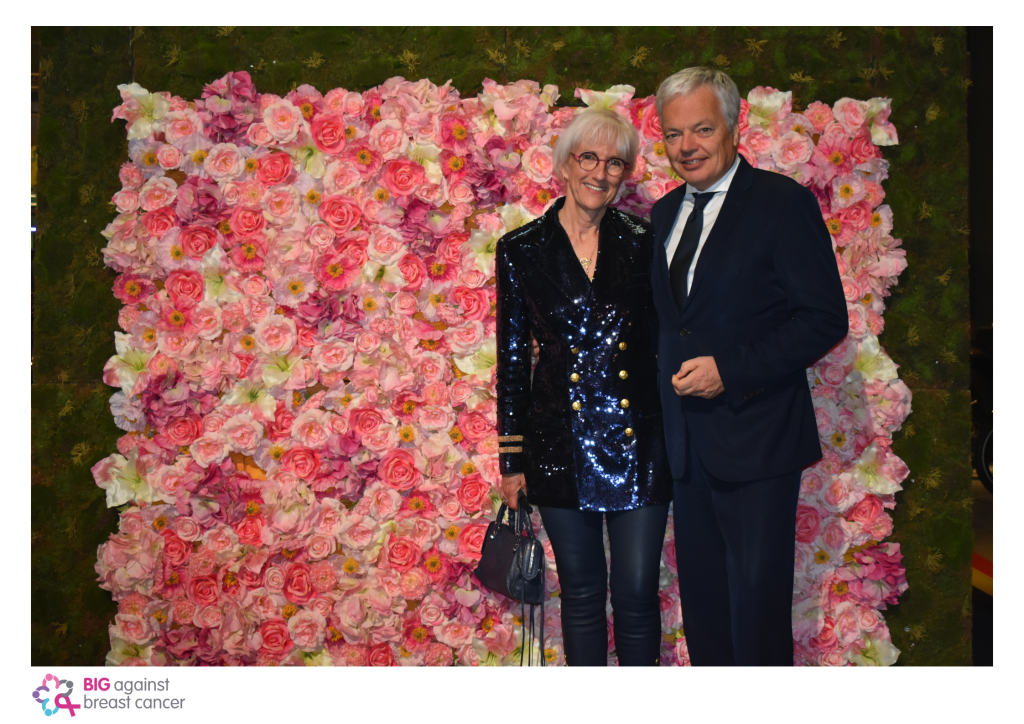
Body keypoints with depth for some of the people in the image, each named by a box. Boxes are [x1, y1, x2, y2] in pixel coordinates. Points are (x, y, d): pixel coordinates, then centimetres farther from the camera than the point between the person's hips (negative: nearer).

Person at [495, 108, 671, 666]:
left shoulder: (640, 241, 2)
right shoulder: (521, 249, 0)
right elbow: (513, 356, 4)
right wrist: (512, 458, 4)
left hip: (637, 441, 0)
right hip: (561, 447, 0)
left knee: (637, 593, 7)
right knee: (581, 593, 12)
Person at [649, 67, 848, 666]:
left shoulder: (784, 203, -8)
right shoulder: (665, 212, 13)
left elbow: (825, 319, -13)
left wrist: (729, 369, -19)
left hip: (756, 439, -6)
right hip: (687, 441, 6)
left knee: (758, 599, 2)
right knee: (701, 597, 16)